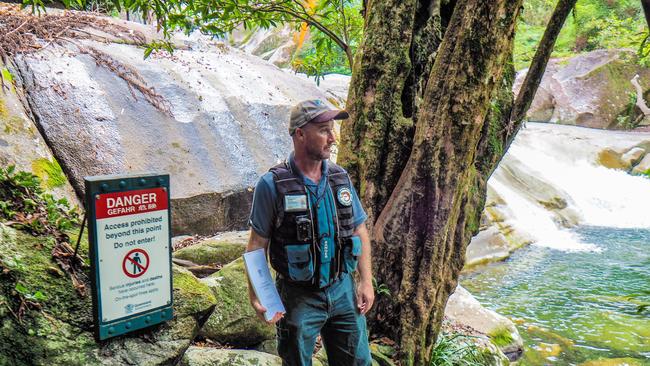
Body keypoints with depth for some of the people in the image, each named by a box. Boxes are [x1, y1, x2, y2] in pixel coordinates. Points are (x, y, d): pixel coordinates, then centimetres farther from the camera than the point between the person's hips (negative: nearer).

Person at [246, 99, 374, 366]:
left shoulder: (340, 178, 1)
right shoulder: (272, 184, -13)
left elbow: (359, 231, 8)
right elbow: (257, 244, -9)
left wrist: (366, 282, 3)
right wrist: (256, 297, -15)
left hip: (343, 291, 4)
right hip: (298, 298, -4)